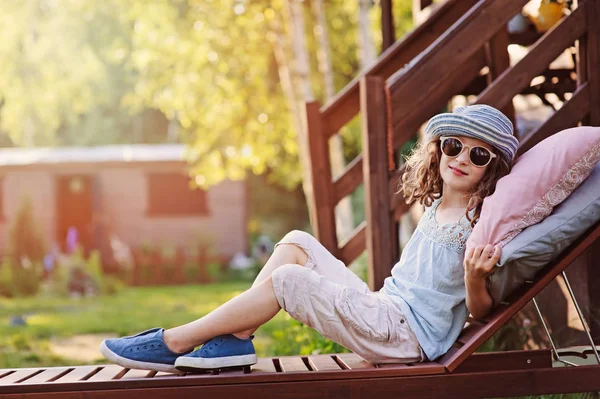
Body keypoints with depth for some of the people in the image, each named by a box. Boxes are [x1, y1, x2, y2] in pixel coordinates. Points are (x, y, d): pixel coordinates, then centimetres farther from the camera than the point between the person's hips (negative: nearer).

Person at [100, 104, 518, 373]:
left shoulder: (481, 221, -9)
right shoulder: (436, 208, 15)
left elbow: (480, 311, -12)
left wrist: (474, 277, -30)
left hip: (406, 334, -9)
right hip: (384, 311, 9)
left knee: (287, 278, -19)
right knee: (297, 243, 4)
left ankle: (176, 341, -11)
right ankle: (234, 339, -6)